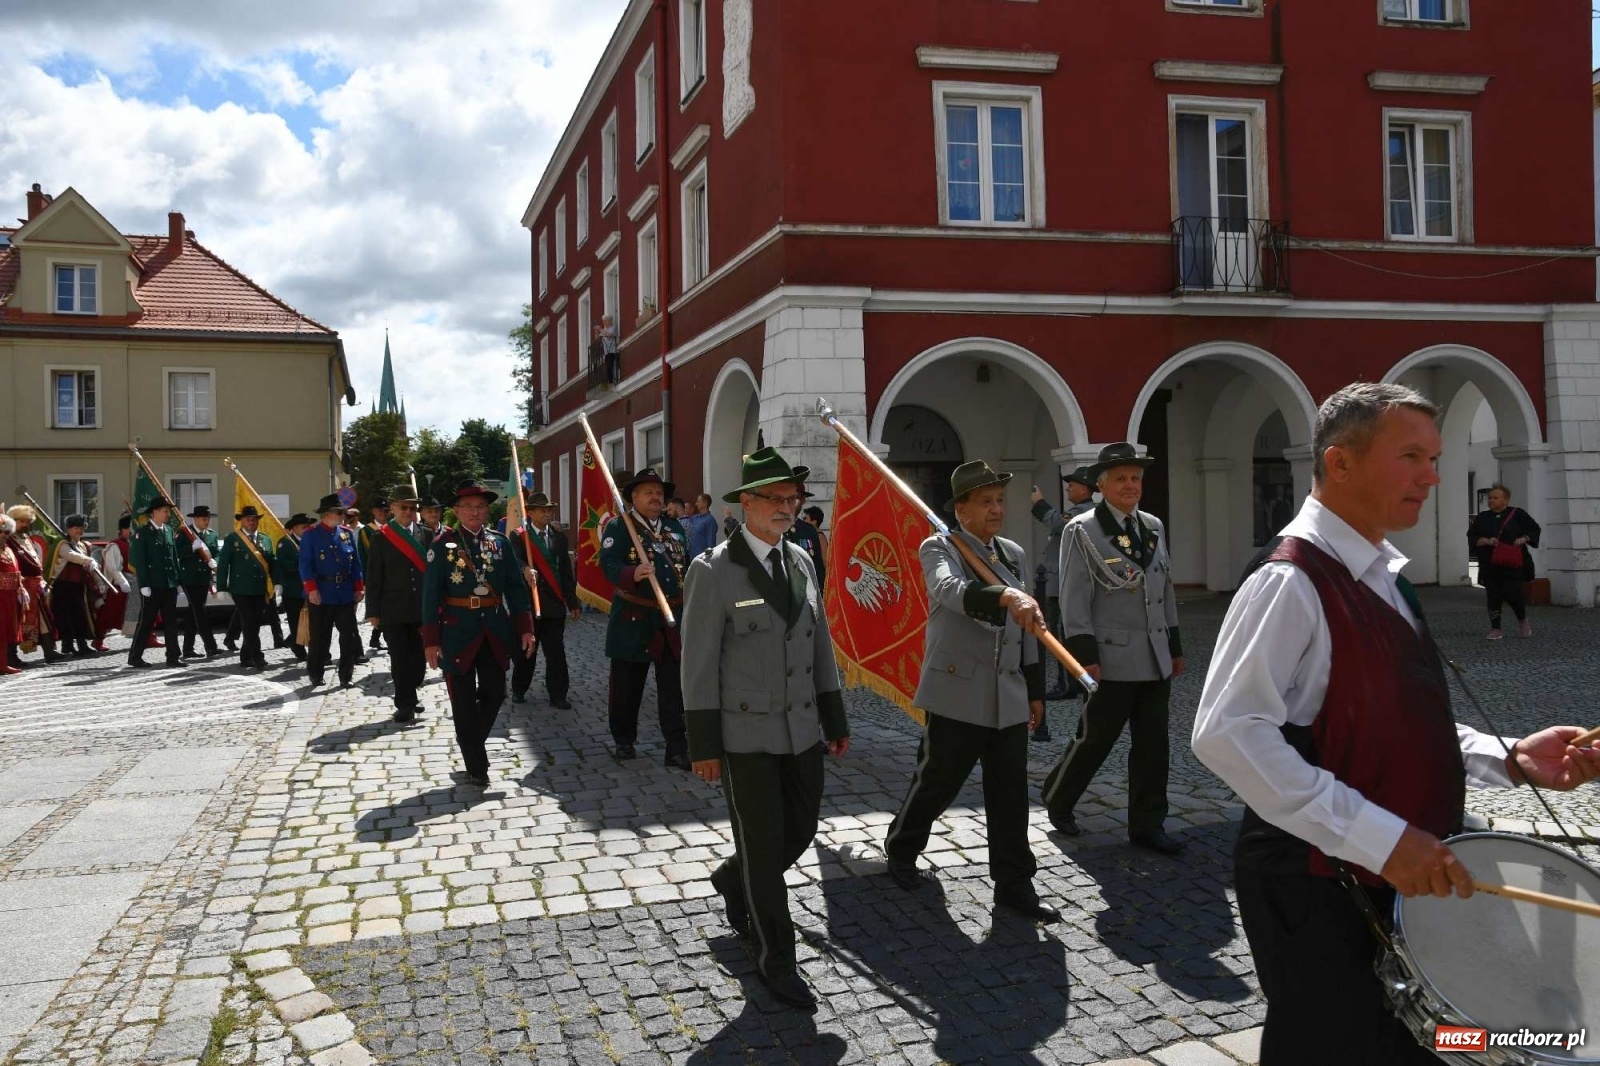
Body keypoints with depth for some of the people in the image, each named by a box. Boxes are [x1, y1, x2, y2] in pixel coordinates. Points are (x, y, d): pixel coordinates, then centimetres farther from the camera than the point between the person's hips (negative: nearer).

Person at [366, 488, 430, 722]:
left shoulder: (426, 536, 6)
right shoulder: (381, 538, 1)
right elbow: (373, 578, 0)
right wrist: (373, 612, -4)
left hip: (422, 609, 2)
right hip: (393, 610, -2)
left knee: (419, 658, 7)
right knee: (400, 659, 1)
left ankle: (409, 695, 28)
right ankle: (405, 704, 10)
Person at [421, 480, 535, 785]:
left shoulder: (500, 543, 6)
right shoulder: (443, 545, -4)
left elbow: (516, 587, 7)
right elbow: (430, 594, -6)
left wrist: (525, 627, -1)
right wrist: (431, 640, -10)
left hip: (495, 631, 3)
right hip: (458, 632, -3)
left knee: (494, 694, 7)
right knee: (464, 700, 4)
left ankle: (471, 742, 31)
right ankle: (476, 765, 13)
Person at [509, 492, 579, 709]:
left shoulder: (559, 538, 12)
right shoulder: (518, 536, 0)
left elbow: (566, 572, 11)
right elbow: (514, 561, -19)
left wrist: (573, 602, 8)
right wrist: (525, 569, -42)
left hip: (554, 604, 2)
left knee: (556, 652, -1)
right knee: (524, 650, 7)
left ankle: (558, 695, 4)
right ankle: (519, 690, 24)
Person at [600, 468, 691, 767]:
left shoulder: (675, 527, 13)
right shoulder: (618, 527, -6)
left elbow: (688, 565, 19)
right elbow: (609, 564, -20)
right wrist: (633, 574, -39)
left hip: (674, 619, 4)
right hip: (633, 620, -4)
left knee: (675, 689, 4)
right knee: (627, 687, 10)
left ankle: (677, 749, 8)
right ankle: (624, 740, 27)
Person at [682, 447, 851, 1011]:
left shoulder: (801, 562, 6)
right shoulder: (713, 570, -12)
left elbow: (820, 647, 12)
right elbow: (699, 663, -11)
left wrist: (835, 720, 12)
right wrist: (704, 746, -12)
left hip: (802, 728, 6)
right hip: (747, 734, -6)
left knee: (800, 832, 16)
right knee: (763, 847, 4)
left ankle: (733, 881, 45)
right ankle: (776, 959, 21)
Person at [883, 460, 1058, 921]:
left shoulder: (1013, 553, 13)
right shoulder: (939, 548, -8)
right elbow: (950, 589, -32)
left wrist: (1035, 689, 17)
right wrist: (1006, 596, -50)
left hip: (1009, 697, 5)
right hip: (958, 693, -5)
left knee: (1011, 795, 6)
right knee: (937, 782, 7)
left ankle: (1014, 884, 16)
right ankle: (900, 849, 31)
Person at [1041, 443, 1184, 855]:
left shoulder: (1153, 526, 12)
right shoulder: (1081, 530, -7)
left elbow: (1165, 590, 17)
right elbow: (1074, 600, -10)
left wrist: (1175, 646, 16)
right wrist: (1085, 656, -14)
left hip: (1156, 658, 6)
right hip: (1113, 658, -6)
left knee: (1152, 744, 9)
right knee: (1095, 739, 4)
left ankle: (1147, 825, 20)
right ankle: (1057, 798, 26)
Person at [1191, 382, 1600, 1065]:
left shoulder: (1382, 578, 11)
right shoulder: (1291, 584, -19)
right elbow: (1228, 734, -28)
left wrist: (1509, 759, 3)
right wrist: (1379, 837, -28)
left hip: (1399, 880, 9)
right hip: (1319, 893, -9)